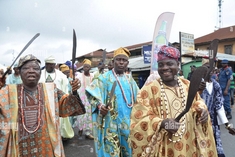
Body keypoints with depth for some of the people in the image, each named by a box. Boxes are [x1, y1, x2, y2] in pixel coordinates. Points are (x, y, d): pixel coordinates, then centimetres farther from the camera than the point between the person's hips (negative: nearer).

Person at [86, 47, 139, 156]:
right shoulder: (105, 78, -7)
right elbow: (92, 94, -11)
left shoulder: (130, 79, 9)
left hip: (128, 122, 6)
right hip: (111, 122, -5)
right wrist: (99, 105, -27)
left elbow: (137, 98, 19)